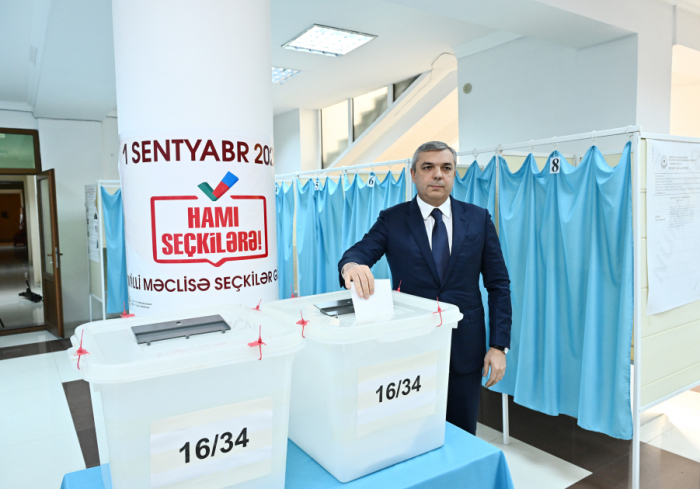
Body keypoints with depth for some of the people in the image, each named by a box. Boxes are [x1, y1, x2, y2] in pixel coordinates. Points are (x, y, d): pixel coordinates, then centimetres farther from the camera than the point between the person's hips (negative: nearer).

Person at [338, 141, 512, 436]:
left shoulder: (479, 219, 2)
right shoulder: (392, 220, -1)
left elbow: (498, 285, 2)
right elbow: (360, 252, -15)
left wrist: (499, 345, -4)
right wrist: (351, 265, -40)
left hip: (465, 349, 1)